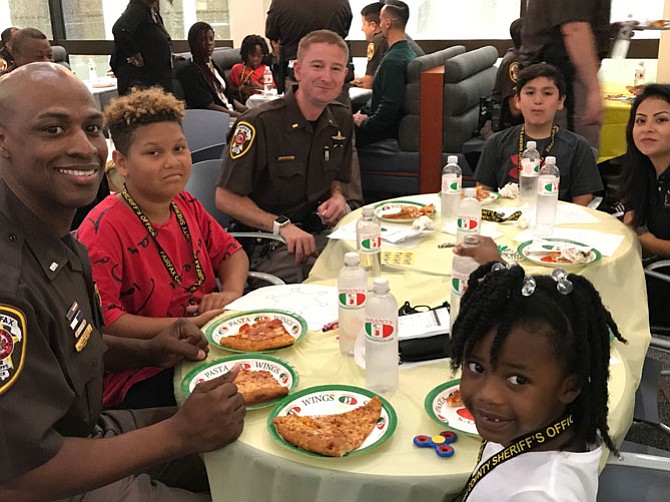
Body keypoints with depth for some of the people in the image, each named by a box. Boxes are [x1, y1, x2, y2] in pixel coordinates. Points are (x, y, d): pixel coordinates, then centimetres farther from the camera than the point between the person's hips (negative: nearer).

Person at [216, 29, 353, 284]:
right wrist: (281, 226, -22)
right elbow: (226, 198, -13)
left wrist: (337, 196, 0)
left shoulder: (341, 119, 7)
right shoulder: (259, 124, -16)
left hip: (322, 232, 7)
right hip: (267, 243, -7)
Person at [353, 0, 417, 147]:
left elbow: (390, 106, -28)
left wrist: (364, 123, -14)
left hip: (386, 128, -10)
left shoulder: (392, 61, -23)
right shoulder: (408, 52, 9)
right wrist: (363, 111, 10)